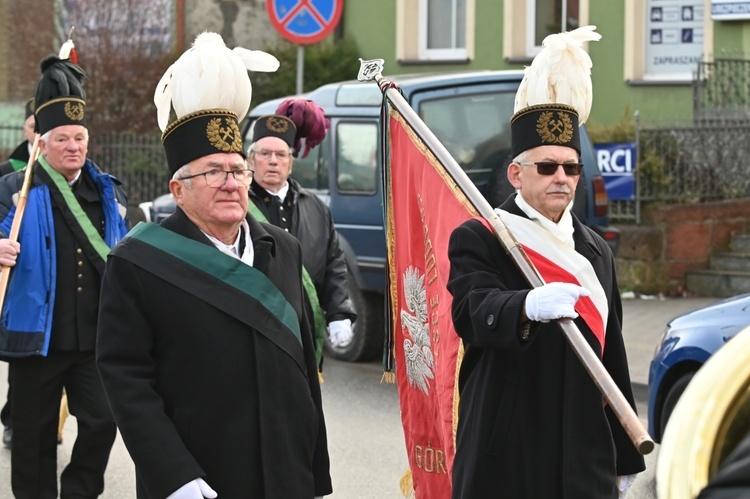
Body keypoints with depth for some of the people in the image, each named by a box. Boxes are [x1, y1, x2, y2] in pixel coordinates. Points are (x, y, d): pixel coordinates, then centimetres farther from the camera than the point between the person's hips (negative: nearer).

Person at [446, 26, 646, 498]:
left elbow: (612, 355, 17)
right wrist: (527, 307, -45)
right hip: (505, 459, -5)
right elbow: (473, 312, -23)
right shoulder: (478, 240, -3)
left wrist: (624, 459, 17)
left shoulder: (596, 251, 15)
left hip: (585, 459, 5)